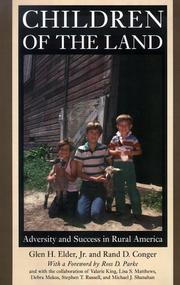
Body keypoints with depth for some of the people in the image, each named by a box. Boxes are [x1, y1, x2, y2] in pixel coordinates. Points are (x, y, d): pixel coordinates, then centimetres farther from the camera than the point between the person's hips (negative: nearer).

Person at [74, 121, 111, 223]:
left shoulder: (104, 148, -1)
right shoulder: (80, 150, -4)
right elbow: (79, 172, -3)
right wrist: (94, 179, -15)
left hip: (100, 185, 0)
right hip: (86, 185, 0)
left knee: (97, 215, -20)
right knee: (82, 216, -17)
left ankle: (99, 203, 15)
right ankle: (89, 203, 16)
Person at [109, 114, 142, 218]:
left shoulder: (133, 138, 2)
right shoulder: (115, 139, 6)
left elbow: (139, 151, 2)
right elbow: (109, 150, 8)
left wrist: (131, 153, -16)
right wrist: (115, 152, -13)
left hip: (129, 164, -2)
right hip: (117, 165, 2)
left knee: (132, 187, -2)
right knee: (118, 188, 9)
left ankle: (137, 211, 7)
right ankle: (121, 210, 21)